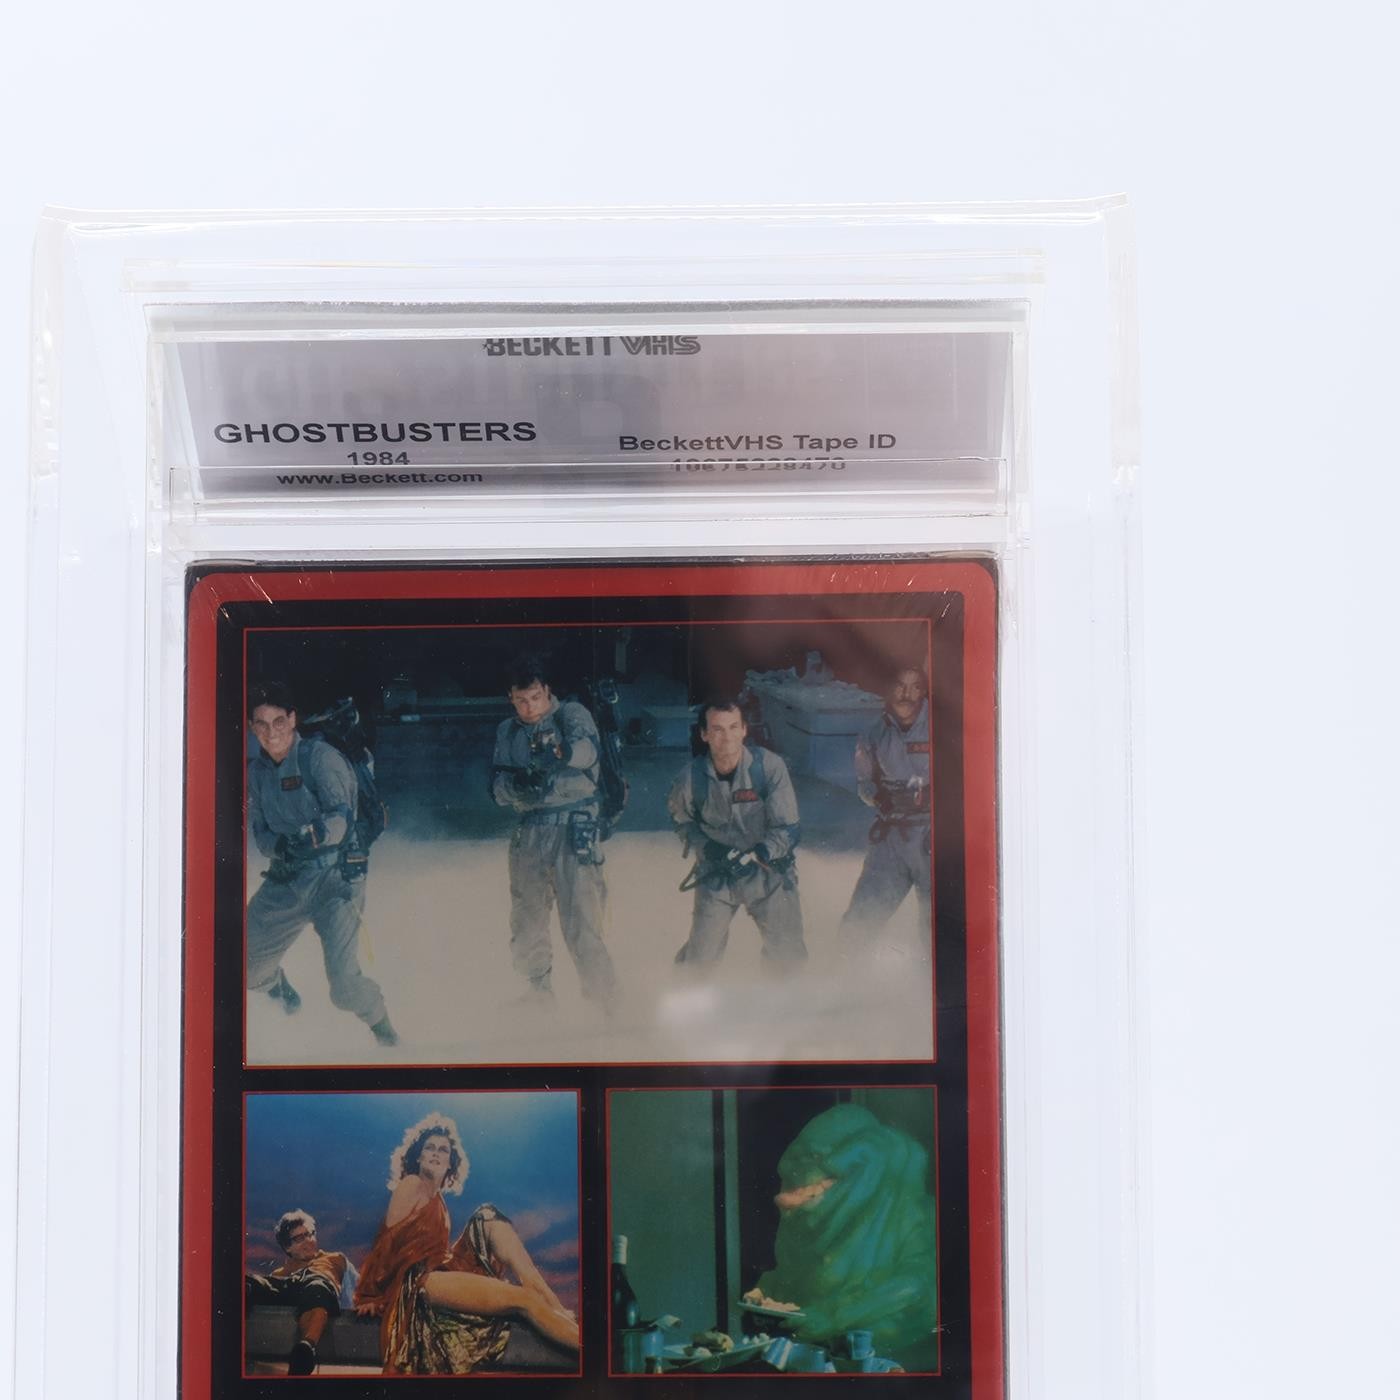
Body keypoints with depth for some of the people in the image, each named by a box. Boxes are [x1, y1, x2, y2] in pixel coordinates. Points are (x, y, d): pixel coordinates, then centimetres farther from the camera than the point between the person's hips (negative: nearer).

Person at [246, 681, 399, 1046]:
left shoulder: (318, 756, -11)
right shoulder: (257, 771, 8)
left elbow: (341, 817, -19)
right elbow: (260, 831, 7)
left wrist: (310, 836, -39)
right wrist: (279, 846, -17)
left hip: (334, 875, -6)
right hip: (285, 880, 6)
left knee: (344, 985, -19)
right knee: (246, 965, 8)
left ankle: (384, 1029, 13)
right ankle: (285, 997, 44)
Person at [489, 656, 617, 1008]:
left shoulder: (571, 714, 1)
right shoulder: (507, 732, 14)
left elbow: (588, 747, -21)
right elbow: (498, 788, 4)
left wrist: (563, 752, -43)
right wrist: (517, 785, -19)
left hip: (574, 828, -5)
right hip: (530, 831, 5)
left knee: (581, 922, -13)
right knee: (525, 923, 11)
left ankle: (605, 1002, -5)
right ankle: (539, 994, 30)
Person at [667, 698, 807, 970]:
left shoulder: (769, 766, -18)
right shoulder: (691, 777, -13)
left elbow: (787, 829, -15)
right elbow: (682, 820, 6)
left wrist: (755, 856, -29)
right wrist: (706, 847, -11)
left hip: (769, 871, -1)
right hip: (716, 875, 1)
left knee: (787, 956, 3)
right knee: (700, 957, 6)